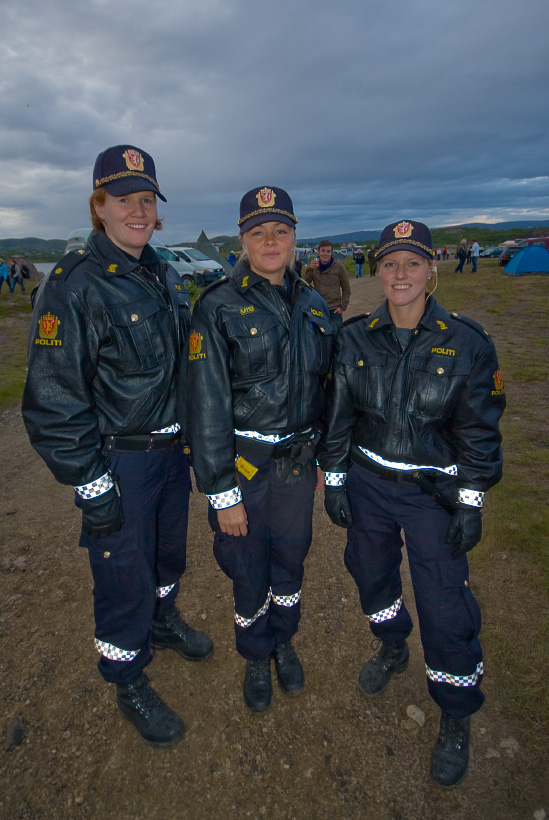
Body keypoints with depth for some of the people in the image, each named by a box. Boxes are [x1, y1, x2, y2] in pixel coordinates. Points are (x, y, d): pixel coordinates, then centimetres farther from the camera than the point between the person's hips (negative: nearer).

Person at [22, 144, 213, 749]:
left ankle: (163, 621, 53)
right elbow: (53, 399, -18)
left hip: (172, 446, 7)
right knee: (124, 574, 8)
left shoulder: (163, 275, 7)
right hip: (117, 461, -7)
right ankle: (128, 684, 34)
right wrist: (91, 485, -17)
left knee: (169, 550, 24)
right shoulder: (74, 283, -16)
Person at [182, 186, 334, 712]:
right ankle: (256, 656, 44)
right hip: (245, 464, -4)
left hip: (299, 462, 4)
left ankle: (284, 640, 50)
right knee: (249, 569, 14)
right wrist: (222, 492, -15)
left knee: (290, 557, 21)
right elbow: (206, 405, -15)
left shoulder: (312, 304, 3)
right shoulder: (218, 307, -13)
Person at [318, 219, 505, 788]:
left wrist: (471, 504, -5)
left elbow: (479, 431, -5)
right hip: (366, 484, 3)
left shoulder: (466, 342, -9)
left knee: (444, 607, 1)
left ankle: (456, 720, 29)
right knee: (371, 571, 20)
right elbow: (337, 415, 2)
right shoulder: (355, 338, -3)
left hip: (435, 492, -2)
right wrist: (334, 480, 2)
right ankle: (392, 648, 53)